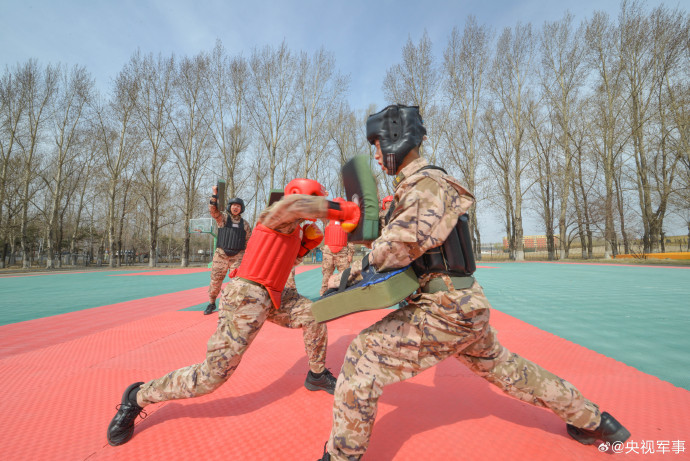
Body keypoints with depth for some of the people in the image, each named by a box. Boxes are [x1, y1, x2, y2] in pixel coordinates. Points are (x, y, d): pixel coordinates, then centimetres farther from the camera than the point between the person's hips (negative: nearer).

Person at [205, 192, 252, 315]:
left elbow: (249, 242, 14)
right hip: (221, 254, -1)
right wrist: (215, 194, -24)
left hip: (238, 256, 1)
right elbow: (213, 210, -14)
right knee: (215, 280, 5)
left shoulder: (245, 224, 11)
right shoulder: (223, 217, 6)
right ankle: (211, 304, 26)